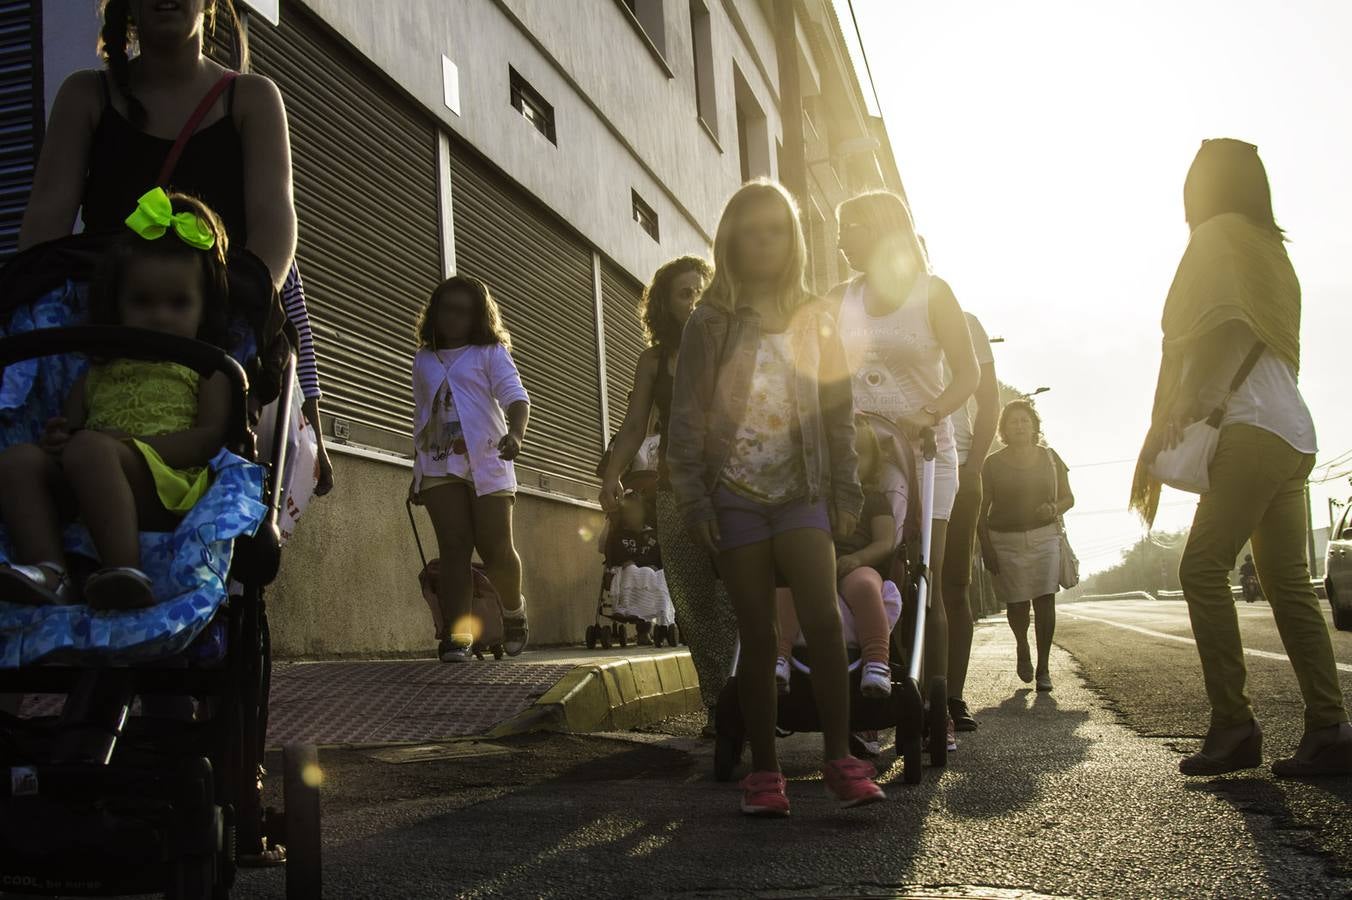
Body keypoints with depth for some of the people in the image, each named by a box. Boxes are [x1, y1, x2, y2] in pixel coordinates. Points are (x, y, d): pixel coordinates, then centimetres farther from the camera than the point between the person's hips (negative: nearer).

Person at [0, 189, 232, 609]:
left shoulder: (206, 370, 18)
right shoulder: (98, 373, 33)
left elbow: (209, 437, 1)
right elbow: (69, 424, 25)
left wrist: (133, 444, -13)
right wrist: (58, 439, -2)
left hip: (164, 485, -5)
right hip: (80, 495, 5)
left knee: (90, 449, -34)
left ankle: (124, 570, -47)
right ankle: (47, 570, -37)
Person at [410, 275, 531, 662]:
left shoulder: (490, 354, 5)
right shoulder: (423, 361, 19)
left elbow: (516, 397, -9)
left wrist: (515, 432, -31)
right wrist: (417, 473, 22)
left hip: (486, 463, -3)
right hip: (439, 467, 3)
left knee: (496, 549, -5)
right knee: (454, 547, -7)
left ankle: (514, 609, 25)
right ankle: (457, 635, -11)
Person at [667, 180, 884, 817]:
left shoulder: (815, 319, 11)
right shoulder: (710, 323, 4)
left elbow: (838, 411, 11)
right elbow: (686, 417, 1)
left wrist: (845, 491, 5)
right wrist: (693, 499, -7)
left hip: (802, 490, 1)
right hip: (735, 494, -1)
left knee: (823, 620, -13)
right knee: (758, 634, 0)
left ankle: (839, 759, -7)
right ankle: (763, 771, 6)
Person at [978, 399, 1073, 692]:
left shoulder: (1049, 457, 8)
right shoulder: (993, 463, 2)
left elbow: (1069, 497, 14)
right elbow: (982, 509, 2)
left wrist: (1055, 508, -8)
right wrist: (986, 547, -6)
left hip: (1045, 536, 1)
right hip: (1006, 540, -1)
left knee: (1045, 599, -9)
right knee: (1017, 602, -3)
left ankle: (1043, 668, -2)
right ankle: (1022, 647, 30)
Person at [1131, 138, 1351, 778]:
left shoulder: (1216, 237, 2)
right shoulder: (1269, 247, 27)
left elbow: (1225, 322, -12)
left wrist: (1177, 409, -17)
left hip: (1254, 433, -9)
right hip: (1292, 435, 9)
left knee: (1203, 567, -13)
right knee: (1287, 582, 5)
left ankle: (1232, 725, -17)